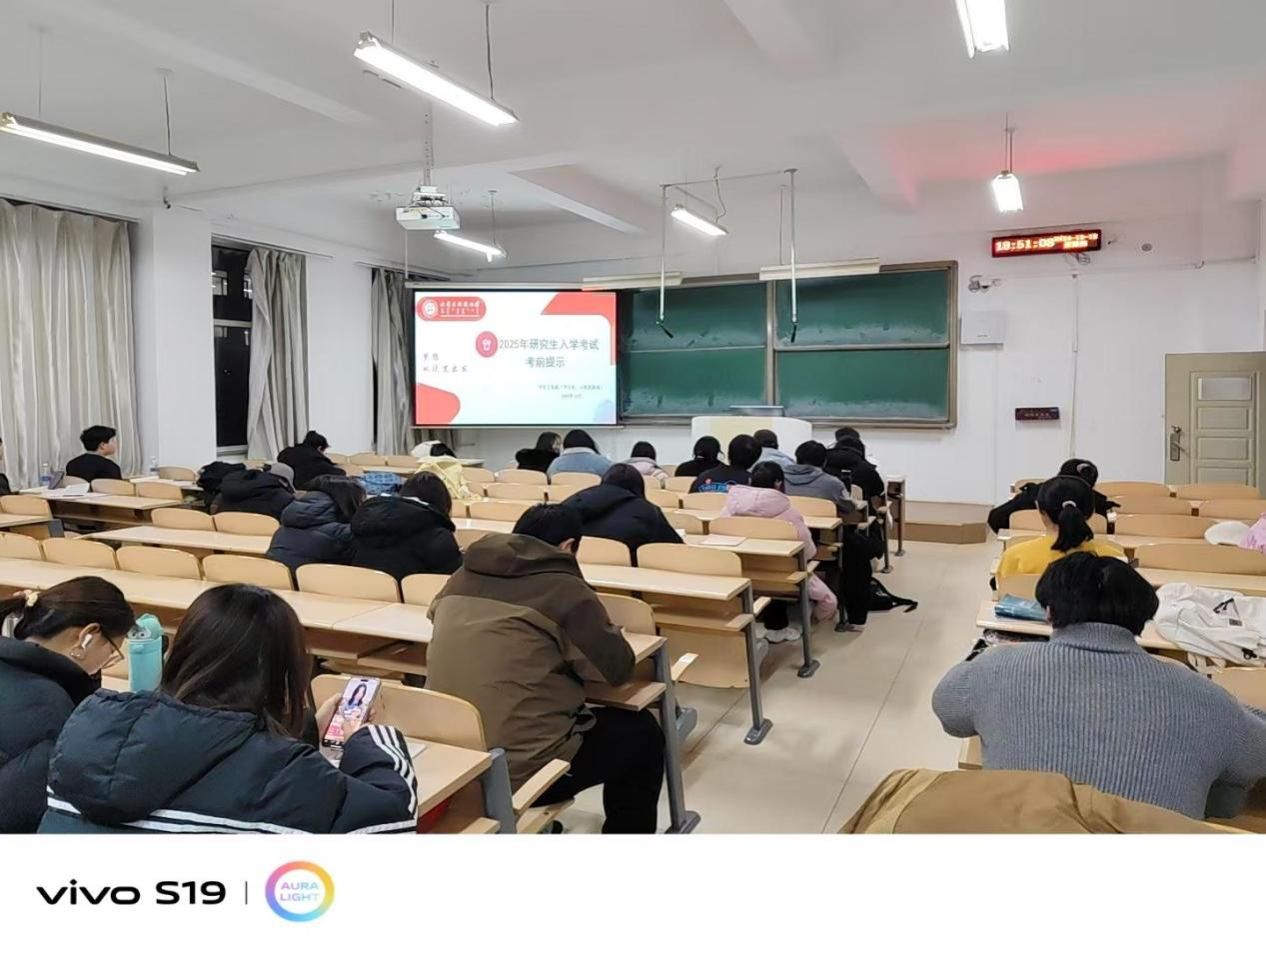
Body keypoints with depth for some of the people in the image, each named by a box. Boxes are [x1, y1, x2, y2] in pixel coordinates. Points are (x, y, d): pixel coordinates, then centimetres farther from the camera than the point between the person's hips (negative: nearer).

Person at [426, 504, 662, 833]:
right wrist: (595, 627, 16)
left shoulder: (462, 577, 6)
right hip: (522, 768, -7)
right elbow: (618, 668, -2)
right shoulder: (565, 590, -11)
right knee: (642, 731, 18)